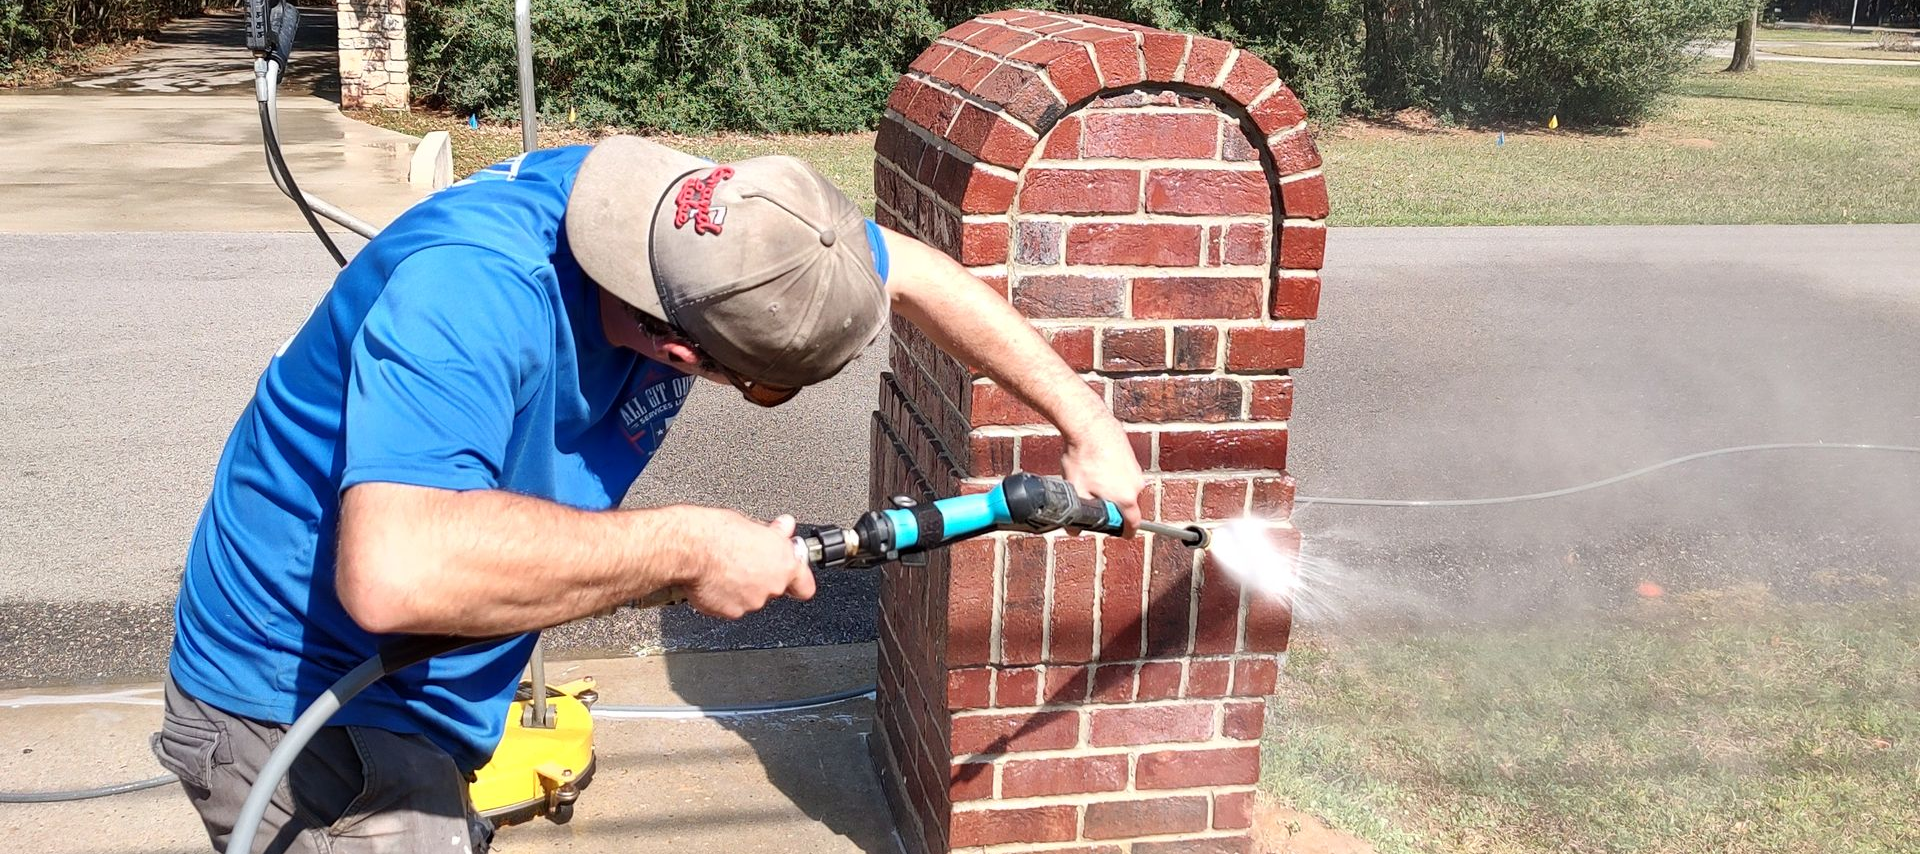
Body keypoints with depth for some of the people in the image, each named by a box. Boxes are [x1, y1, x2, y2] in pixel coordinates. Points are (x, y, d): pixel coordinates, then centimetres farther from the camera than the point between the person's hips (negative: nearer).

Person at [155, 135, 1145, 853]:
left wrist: (1086, 423, 4)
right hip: (301, 708, -7)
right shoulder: (472, 297, -37)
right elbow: (396, 573, -50)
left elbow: (918, 273, 0)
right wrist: (690, 548, -39)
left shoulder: (702, 215, -13)